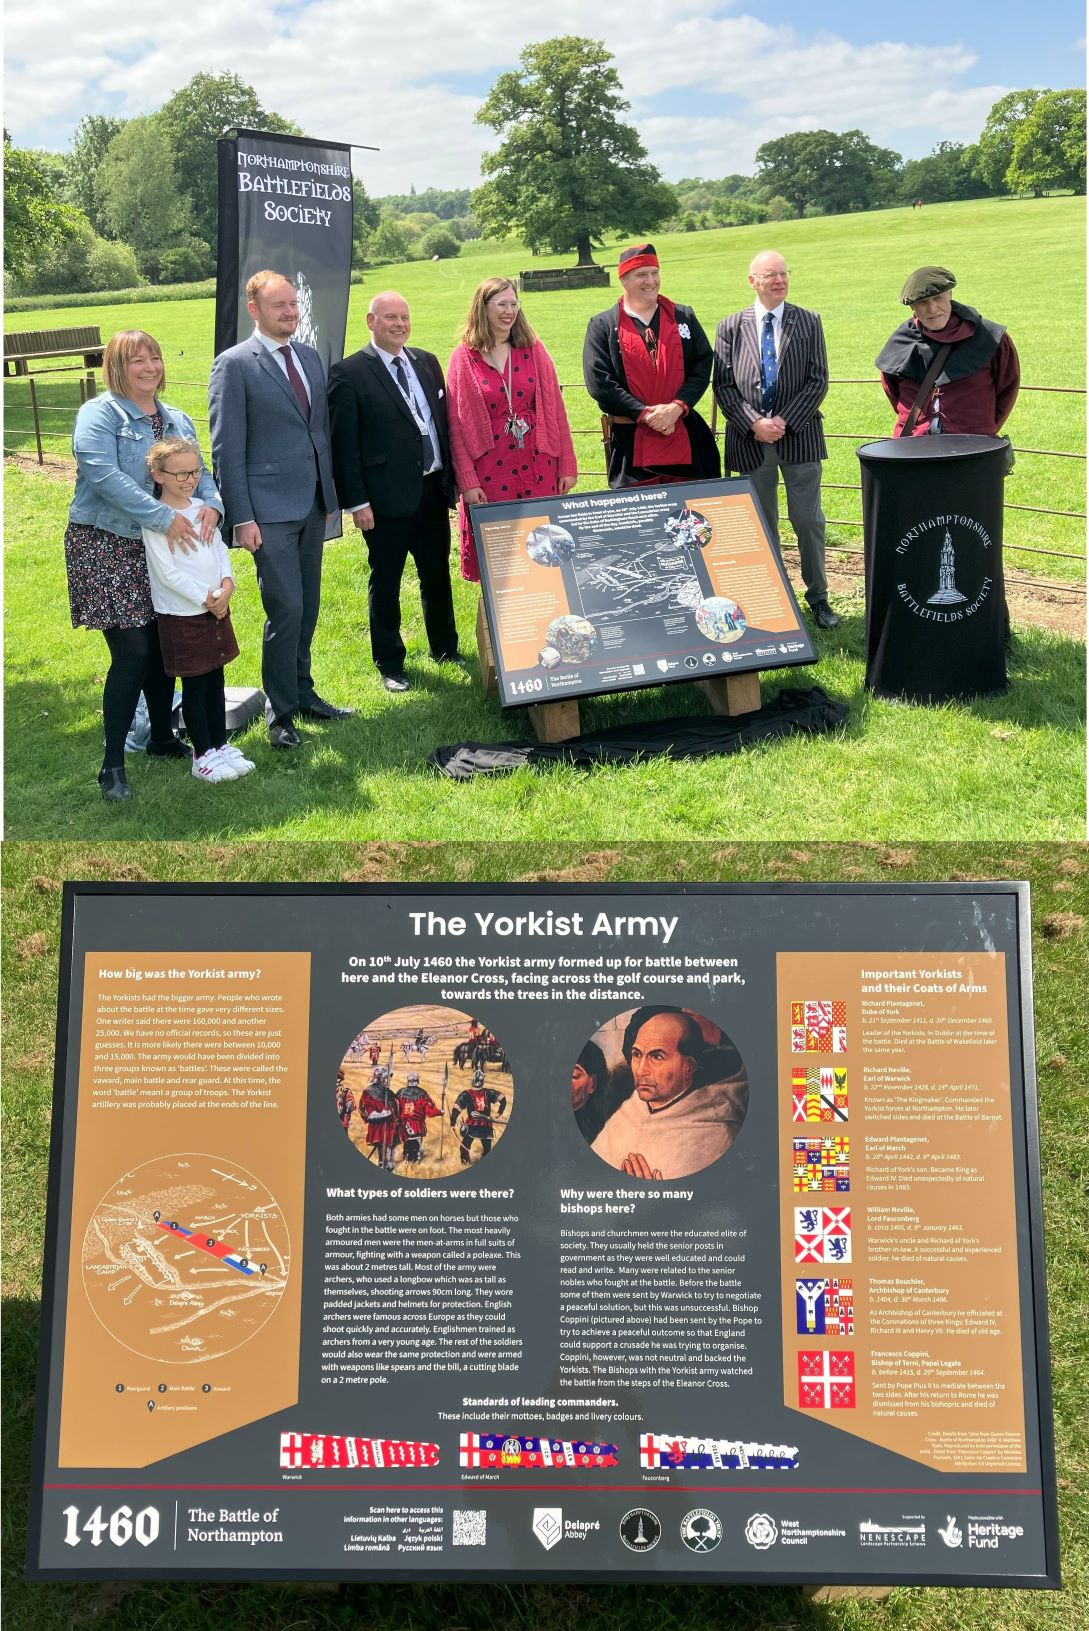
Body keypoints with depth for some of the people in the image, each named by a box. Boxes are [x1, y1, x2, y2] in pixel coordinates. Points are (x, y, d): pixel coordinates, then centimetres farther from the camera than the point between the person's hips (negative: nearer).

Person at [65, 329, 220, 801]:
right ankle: (112, 765, -3)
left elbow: (198, 471, 10)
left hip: (162, 550, 6)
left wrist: (210, 503, -14)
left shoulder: (177, 420, 13)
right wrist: (164, 517, -29)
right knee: (132, 652, -12)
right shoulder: (100, 414, -9)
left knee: (164, 648, 11)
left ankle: (162, 738, 31)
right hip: (107, 548, -6)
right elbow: (102, 474, -23)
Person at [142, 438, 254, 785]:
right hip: (182, 616, -6)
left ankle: (220, 745, 24)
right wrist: (206, 598, -16)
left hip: (216, 609, 7)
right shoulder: (156, 520, -14)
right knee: (194, 686, 2)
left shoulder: (202, 508, 8)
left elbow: (219, 550, 9)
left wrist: (227, 585, -9)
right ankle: (203, 755, 11)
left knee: (215, 681, 14)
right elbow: (167, 572, -17)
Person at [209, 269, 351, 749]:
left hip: (313, 504, 7)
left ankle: (302, 694, 28)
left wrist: (330, 494, 14)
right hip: (269, 510, -7)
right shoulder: (234, 365, -7)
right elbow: (226, 449, -10)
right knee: (285, 609, -8)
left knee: (307, 607, 14)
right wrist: (242, 517, -14)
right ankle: (280, 713, 5)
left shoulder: (309, 357, 13)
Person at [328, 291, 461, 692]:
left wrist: (452, 478, 9)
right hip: (386, 497, -6)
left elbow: (444, 421, 14)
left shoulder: (427, 362, 10)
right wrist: (357, 502, -14)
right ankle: (389, 663, 19)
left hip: (433, 490, 6)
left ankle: (445, 648, 34)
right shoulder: (349, 373, -8)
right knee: (385, 583, 6)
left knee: (438, 575, 17)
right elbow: (344, 444, -10)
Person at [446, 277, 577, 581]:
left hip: (537, 467, 2)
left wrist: (567, 466, 2)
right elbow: (456, 425, -1)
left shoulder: (533, 350, 6)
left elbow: (555, 410, 6)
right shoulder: (464, 359, 0)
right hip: (490, 473, -2)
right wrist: (467, 482, -7)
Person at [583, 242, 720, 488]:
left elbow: (703, 366, 5)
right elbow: (599, 383, -7)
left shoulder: (684, 318, 11)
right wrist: (645, 413, -14)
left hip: (686, 440, 3)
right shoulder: (603, 326, 2)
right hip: (631, 444, -2)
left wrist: (677, 407, -12)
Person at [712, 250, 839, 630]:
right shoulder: (731, 327, 5)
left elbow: (818, 381, -1)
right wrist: (753, 424, -13)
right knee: (761, 524, 8)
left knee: (809, 521, 3)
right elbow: (724, 386, 0)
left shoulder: (808, 322, 5)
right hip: (750, 439, 0)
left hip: (799, 435, 0)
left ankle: (818, 596, 15)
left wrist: (785, 421, -12)